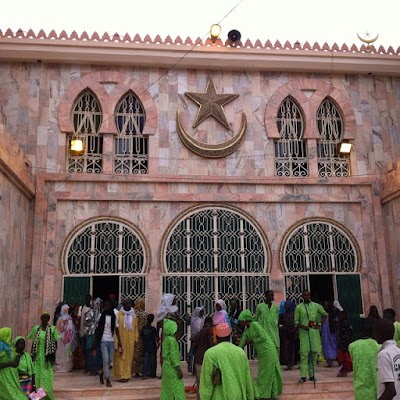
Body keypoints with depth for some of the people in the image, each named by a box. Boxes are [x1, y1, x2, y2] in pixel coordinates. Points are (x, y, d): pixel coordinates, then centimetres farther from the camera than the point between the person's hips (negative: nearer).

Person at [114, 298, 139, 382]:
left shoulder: (133, 315, 9)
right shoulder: (118, 315, -7)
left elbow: (136, 328, 12)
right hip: (121, 340, -4)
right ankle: (121, 375, 3)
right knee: (121, 358, -2)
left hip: (130, 341, 4)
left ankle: (126, 375, 16)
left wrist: (135, 339, 6)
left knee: (129, 358, 7)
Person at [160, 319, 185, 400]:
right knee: (177, 390, -6)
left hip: (166, 366, 9)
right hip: (172, 367, -9)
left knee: (166, 390, 11)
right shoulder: (172, 339, -17)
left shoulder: (166, 339, 9)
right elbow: (173, 355, -20)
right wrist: (178, 369, -19)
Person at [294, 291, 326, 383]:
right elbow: (296, 321, 4)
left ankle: (312, 375, 12)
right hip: (304, 332, -2)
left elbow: (324, 314, 18)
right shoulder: (298, 308, 3)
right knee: (304, 353, -7)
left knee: (314, 352, 3)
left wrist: (319, 324, 6)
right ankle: (303, 376, -6)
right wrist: (302, 326, -14)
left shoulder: (316, 306, 8)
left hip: (314, 331, 2)